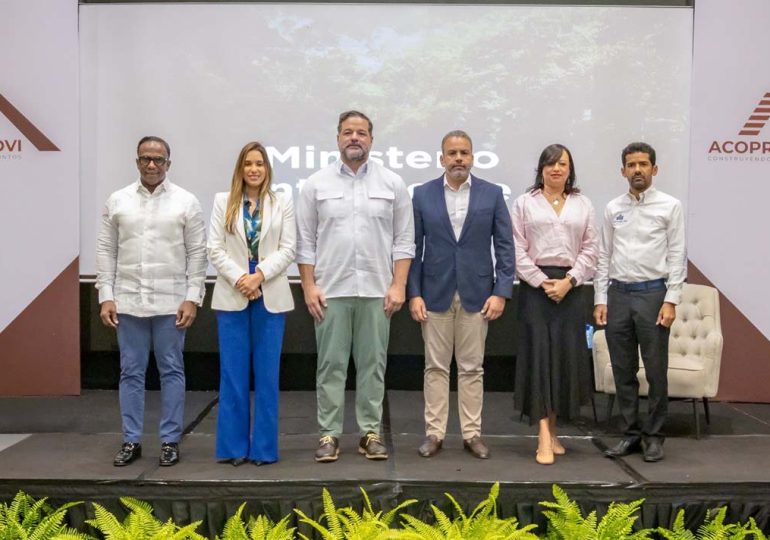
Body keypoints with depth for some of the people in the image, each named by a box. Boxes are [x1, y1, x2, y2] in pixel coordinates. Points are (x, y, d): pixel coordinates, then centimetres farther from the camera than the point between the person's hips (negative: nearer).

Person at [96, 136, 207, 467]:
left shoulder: (186, 202, 0)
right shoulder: (117, 201, 6)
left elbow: (197, 253, -1)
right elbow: (106, 251, 6)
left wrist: (193, 298, -7)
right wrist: (106, 296, 0)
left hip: (171, 303, -2)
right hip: (128, 302, 2)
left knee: (171, 372, 4)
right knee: (131, 372, 8)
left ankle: (170, 441, 15)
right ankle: (131, 441, 19)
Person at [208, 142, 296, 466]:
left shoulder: (282, 202, 7)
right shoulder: (223, 202, 9)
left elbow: (288, 249, -1)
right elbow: (215, 249, 1)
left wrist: (259, 275, -13)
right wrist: (239, 279, -12)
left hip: (271, 297, 0)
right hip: (232, 296, 1)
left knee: (267, 373, 3)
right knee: (233, 373, 3)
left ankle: (263, 446, 12)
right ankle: (234, 446, 13)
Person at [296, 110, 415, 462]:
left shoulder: (392, 184, 4)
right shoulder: (316, 184, 4)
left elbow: (403, 240, 3)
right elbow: (305, 241, 4)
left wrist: (398, 285, -4)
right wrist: (309, 286, -3)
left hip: (377, 291, 1)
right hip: (331, 291, 0)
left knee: (373, 364, 7)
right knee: (331, 365, 5)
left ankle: (371, 433, 17)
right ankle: (329, 434, 14)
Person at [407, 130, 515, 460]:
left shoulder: (492, 194, 2)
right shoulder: (422, 194, 2)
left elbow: (505, 247, 1)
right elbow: (413, 247, 1)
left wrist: (501, 292, -7)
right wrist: (414, 293, -5)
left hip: (476, 293, 0)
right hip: (435, 293, 0)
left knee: (472, 368, 7)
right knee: (436, 367, 6)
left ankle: (472, 433, 18)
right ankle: (434, 433, 15)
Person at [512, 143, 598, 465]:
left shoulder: (583, 205, 12)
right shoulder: (525, 203, 6)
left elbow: (590, 250, 6)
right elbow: (518, 249, -2)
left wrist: (568, 281, -8)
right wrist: (543, 282, -10)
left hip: (569, 288, 3)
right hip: (535, 286, -2)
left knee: (566, 357, 4)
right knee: (538, 355, -6)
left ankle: (552, 431, 18)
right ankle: (544, 438, -5)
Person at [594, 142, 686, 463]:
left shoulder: (669, 206, -1)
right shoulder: (613, 208, 9)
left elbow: (677, 256, -4)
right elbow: (604, 257, 9)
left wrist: (671, 301, -11)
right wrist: (600, 299, 3)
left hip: (653, 293, -3)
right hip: (618, 294, 3)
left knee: (656, 370, 4)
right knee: (623, 371, 8)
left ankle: (654, 436, 18)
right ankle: (631, 434, 20)